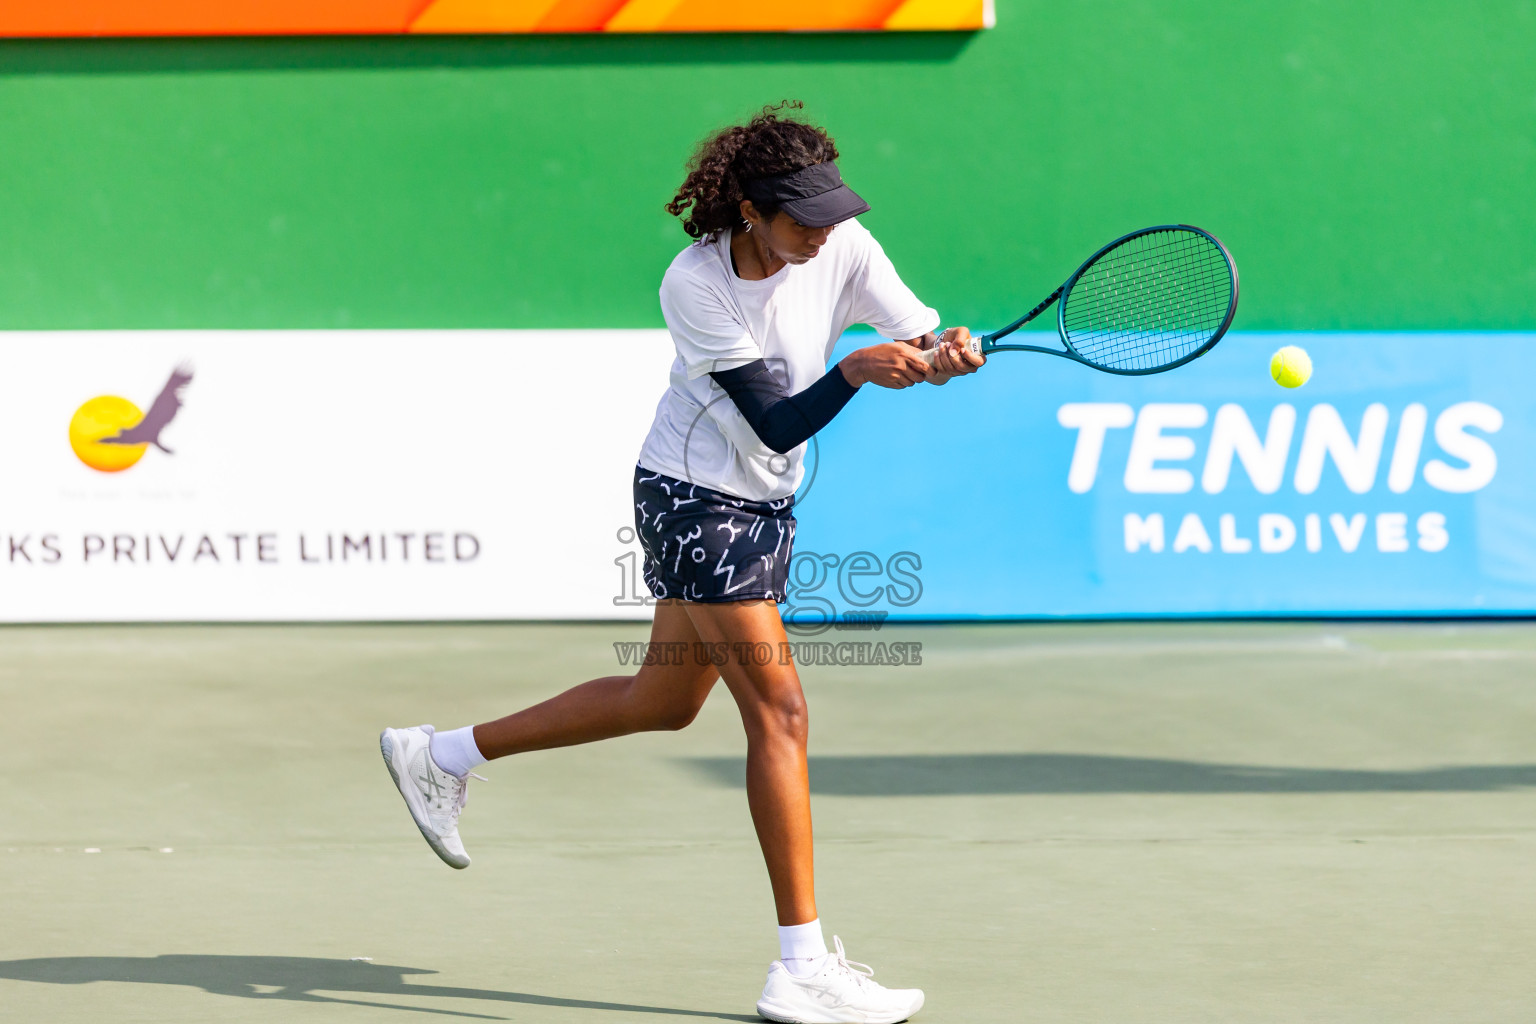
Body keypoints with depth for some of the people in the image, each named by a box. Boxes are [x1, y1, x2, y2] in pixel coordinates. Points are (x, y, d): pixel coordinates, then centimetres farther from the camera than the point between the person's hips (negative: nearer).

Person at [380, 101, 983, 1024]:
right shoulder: (695, 285, -23)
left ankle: (444, 755, 37)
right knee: (780, 709, -13)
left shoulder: (843, 248, -8)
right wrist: (857, 369, -42)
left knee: (663, 702, 20)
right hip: (695, 500, -8)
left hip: (767, 504, 8)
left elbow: (920, 336, -12)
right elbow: (776, 423, -26)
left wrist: (949, 353, -35)